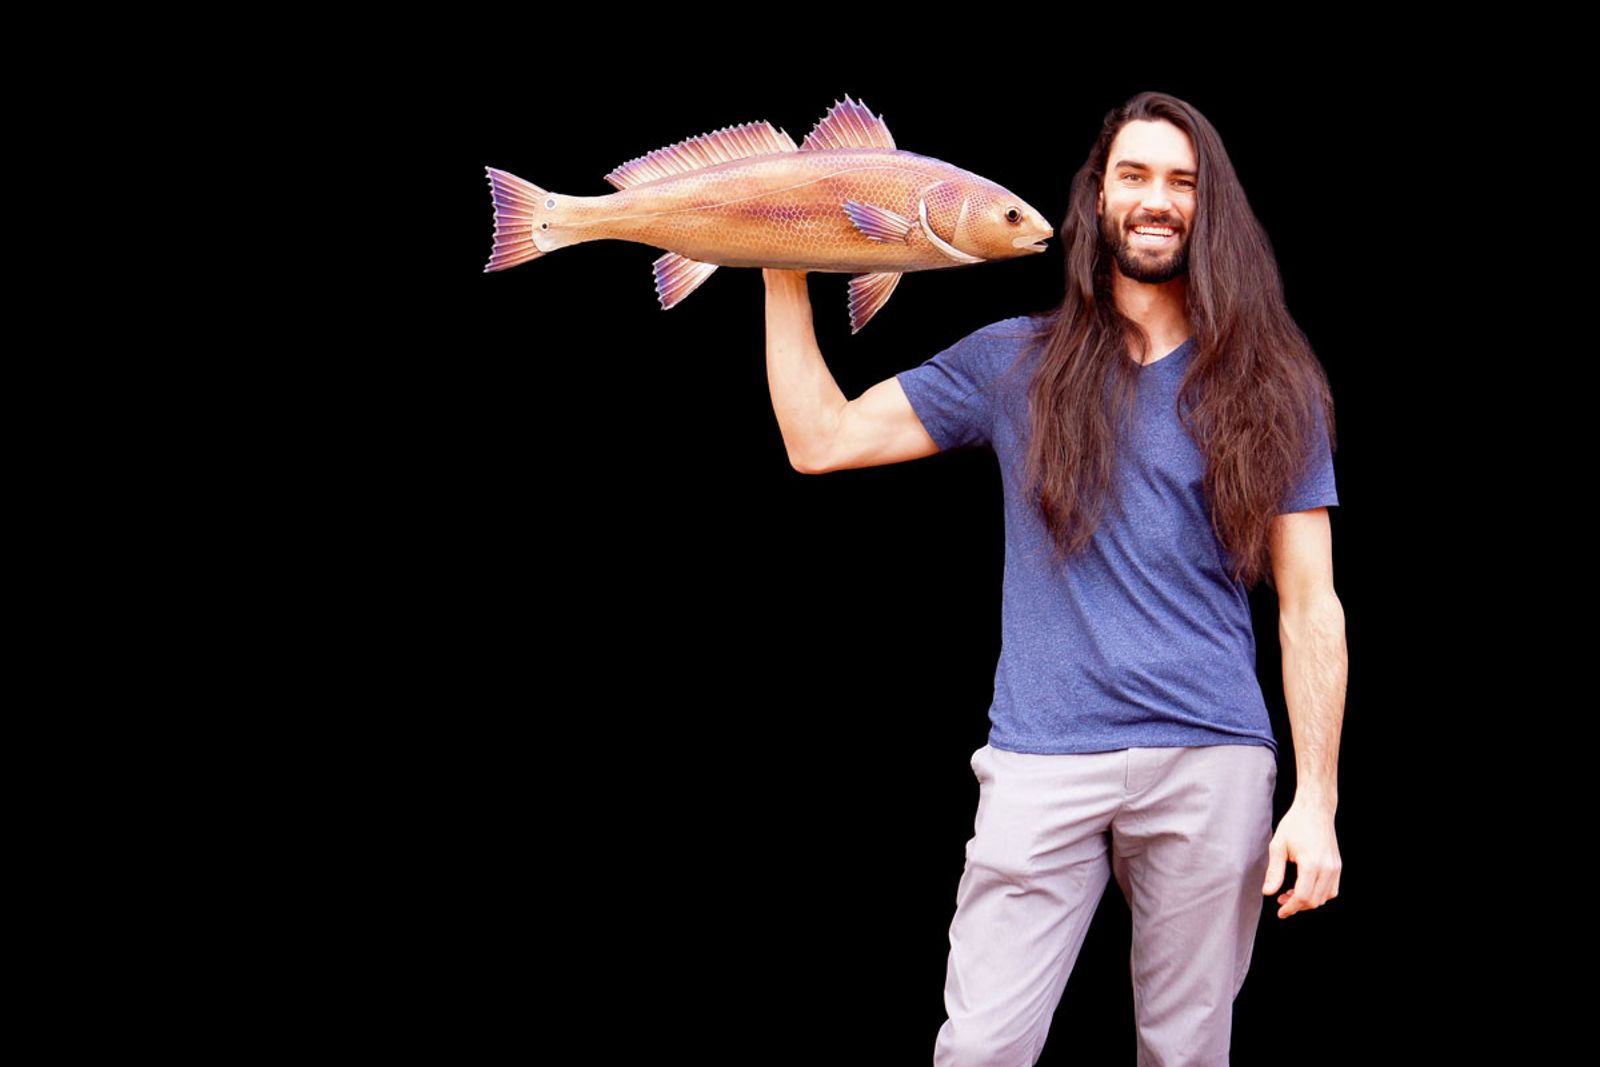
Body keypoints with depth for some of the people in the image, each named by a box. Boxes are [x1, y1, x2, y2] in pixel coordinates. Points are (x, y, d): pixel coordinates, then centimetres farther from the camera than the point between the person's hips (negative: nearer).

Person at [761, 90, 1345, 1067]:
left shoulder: (1269, 391, 8)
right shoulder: (1015, 364, 10)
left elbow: (1311, 608, 5)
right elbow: (821, 439, 9)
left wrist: (1316, 802, -2)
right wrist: (785, 272, 7)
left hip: (1211, 764, 0)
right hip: (1045, 764, 0)